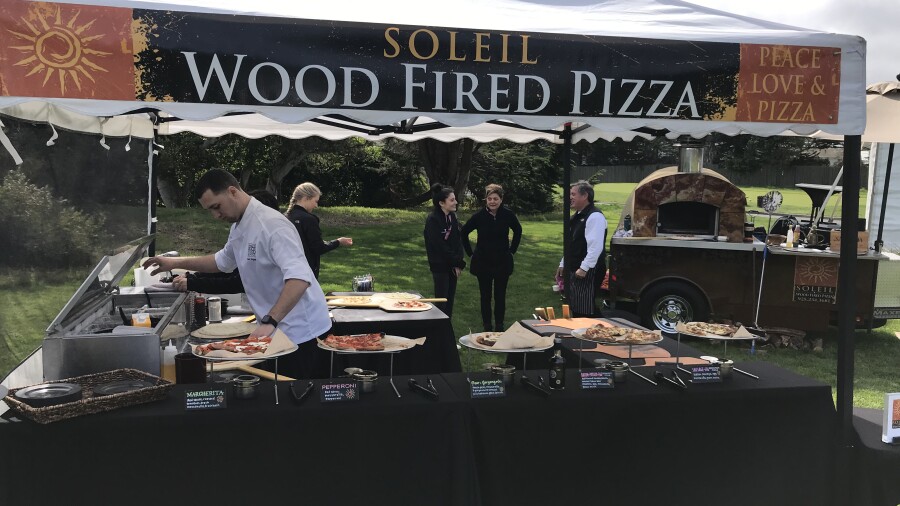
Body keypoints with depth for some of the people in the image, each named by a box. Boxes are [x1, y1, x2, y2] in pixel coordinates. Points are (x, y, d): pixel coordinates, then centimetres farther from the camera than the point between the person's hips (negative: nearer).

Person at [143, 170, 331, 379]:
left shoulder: (271, 224, -21)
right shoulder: (238, 227, 10)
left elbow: (299, 279, -31)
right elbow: (223, 261, 29)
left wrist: (269, 322, -37)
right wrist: (176, 262, 20)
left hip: (303, 333, -9)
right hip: (280, 331, 9)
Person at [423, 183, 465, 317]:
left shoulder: (452, 217, 6)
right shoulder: (432, 219, -15)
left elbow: (458, 241, 7)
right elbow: (440, 245, -17)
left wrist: (459, 263, -4)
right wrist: (457, 262, -12)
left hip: (453, 265, 7)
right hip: (440, 265, -7)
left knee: (450, 299, 9)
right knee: (442, 301, -4)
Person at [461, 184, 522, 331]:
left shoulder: (508, 215, -7)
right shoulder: (479, 216, -9)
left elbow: (518, 231, 13)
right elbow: (464, 232, 4)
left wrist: (512, 250, 8)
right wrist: (470, 252, 3)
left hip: (502, 262, 1)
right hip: (483, 262, 0)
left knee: (500, 296, 6)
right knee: (485, 296, 6)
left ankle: (499, 326, 18)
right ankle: (487, 327, 17)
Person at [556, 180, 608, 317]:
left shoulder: (595, 216, -17)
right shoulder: (576, 217, 14)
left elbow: (596, 247, -24)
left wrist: (584, 268, -25)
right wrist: (563, 265, 21)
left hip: (587, 272, -10)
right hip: (573, 270, 10)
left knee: (585, 313, -5)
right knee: (575, 310, 15)